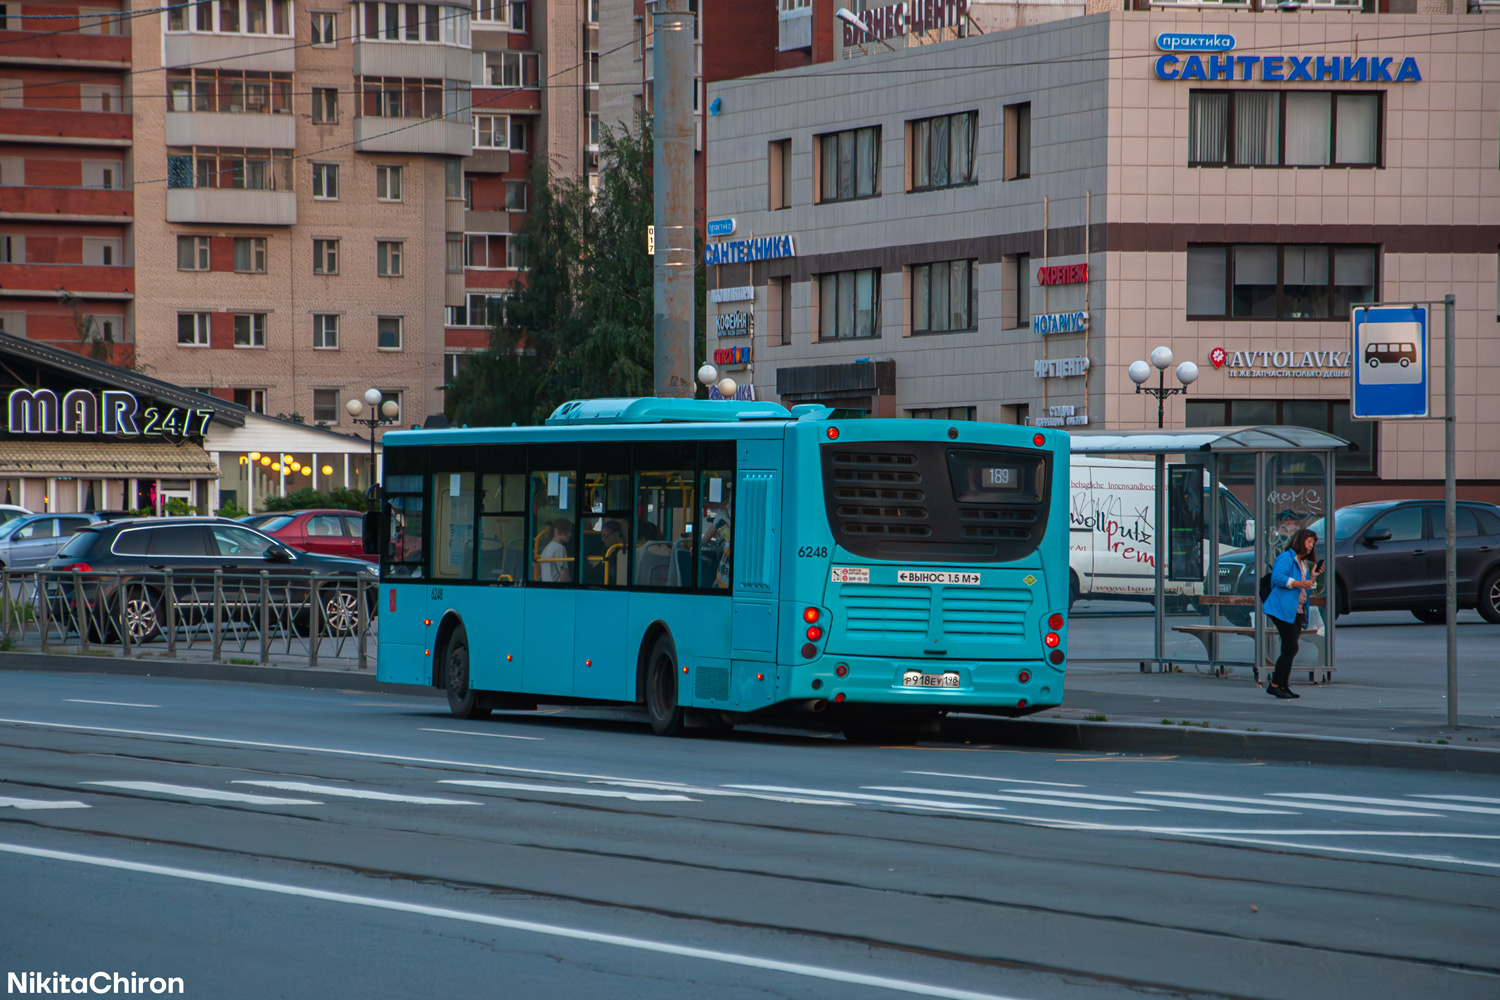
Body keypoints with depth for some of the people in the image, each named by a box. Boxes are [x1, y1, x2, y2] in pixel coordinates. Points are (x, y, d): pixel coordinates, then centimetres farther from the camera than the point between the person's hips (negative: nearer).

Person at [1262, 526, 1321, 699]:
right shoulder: (1286, 557, -4)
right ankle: (1275, 685, -10)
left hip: (1297, 612, 9)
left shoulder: (1303, 563, 24)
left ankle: (1283, 685, 11)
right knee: (1290, 648, -13)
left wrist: (1313, 576, 10)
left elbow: (1306, 590, 25)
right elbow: (1278, 577, -19)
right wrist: (1299, 583, -24)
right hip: (1284, 610, -9)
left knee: (1290, 650, 7)